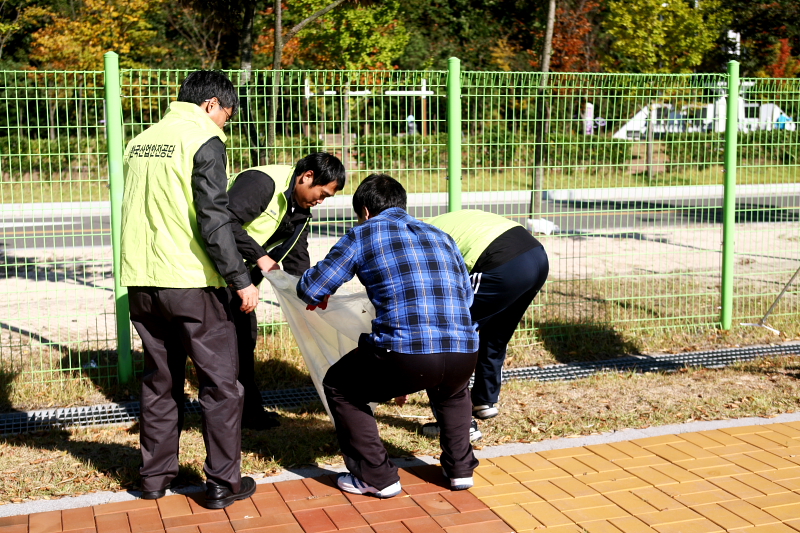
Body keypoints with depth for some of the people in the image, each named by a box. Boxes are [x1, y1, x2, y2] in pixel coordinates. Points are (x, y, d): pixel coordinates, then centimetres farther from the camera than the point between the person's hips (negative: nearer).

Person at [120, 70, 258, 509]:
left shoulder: (139, 143, 13)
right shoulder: (204, 140, -9)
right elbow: (213, 220, -17)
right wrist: (241, 280, -14)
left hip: (142, 283, 7)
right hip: (191, 282, -7)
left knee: (159, 382, 17)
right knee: (221, 384, 4)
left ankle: (155, 475, 24)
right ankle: (223, 483, 8)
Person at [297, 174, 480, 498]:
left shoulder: (363, 234, 11)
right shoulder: (440, 236, 25)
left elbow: (310, 289, 13)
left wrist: (318, 296, 37)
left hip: (405, 354, -5)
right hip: (465, 356, 5)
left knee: (339, 388, 24)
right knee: (451, 391, 41)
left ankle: (377, 478, 21)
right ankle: (460, 468, 33)